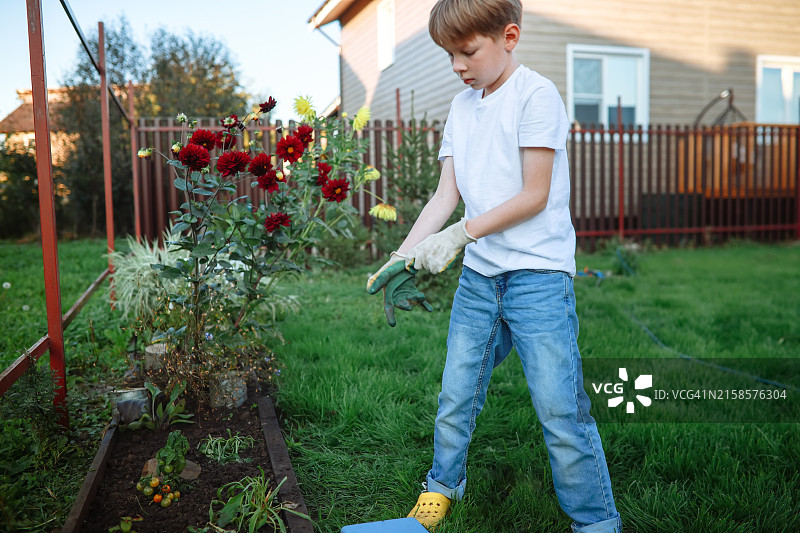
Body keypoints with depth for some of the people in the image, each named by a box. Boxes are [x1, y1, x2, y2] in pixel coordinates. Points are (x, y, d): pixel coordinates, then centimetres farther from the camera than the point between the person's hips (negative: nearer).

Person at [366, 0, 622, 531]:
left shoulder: (536, 94, -7)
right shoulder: (462, 107, 13)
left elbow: (535, 195, -12)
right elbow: (446, 194, 10)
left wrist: (461, 234, -15)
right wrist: (404, 256, 0)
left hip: (538, 274, -6)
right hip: (478, 275, 6)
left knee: (561, 412, -4)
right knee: (455, 398, 13)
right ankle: (443, 487, 35)